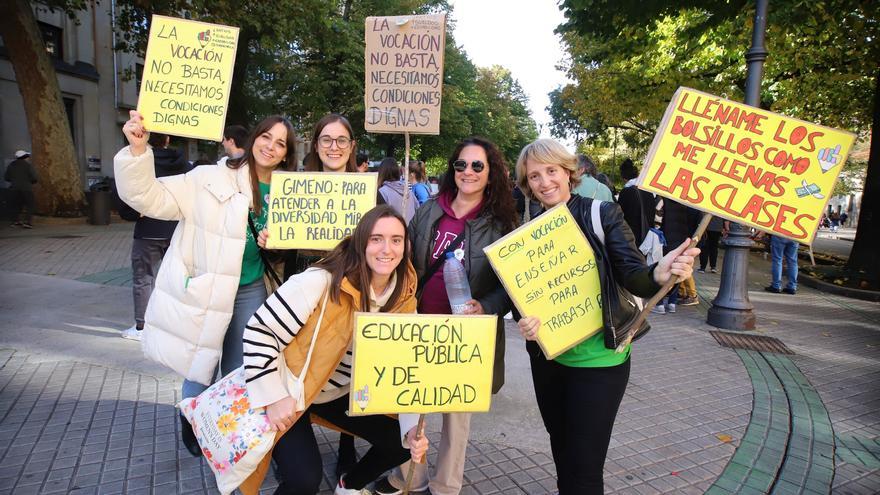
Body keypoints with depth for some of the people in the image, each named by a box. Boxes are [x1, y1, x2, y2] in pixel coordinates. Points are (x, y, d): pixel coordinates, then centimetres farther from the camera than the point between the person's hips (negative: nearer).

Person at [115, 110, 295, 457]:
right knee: (201, 372, 11)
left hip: (250, 292, 4)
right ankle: (192, 423, 43)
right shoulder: (210, 180, -14)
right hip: (203, 293, -4)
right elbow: (149, 197, -20)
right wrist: (137, 150, -35)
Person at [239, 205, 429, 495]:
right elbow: (258, 332, -24)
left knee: (403, 444, 3)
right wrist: (274, 398, -26)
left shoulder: (403, 300, -9)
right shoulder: (322, 281, -28)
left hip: (342, 393, 6)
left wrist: (412, 428, -16)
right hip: (287, 391, -5)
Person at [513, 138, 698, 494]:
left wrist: (659, 273, -39)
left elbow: (632, 276, -16)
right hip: (547, 356, 5)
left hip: (597, 360, -4)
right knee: (561, 449, 25)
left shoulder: (603, 215, -11)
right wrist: (523, 321, -19)